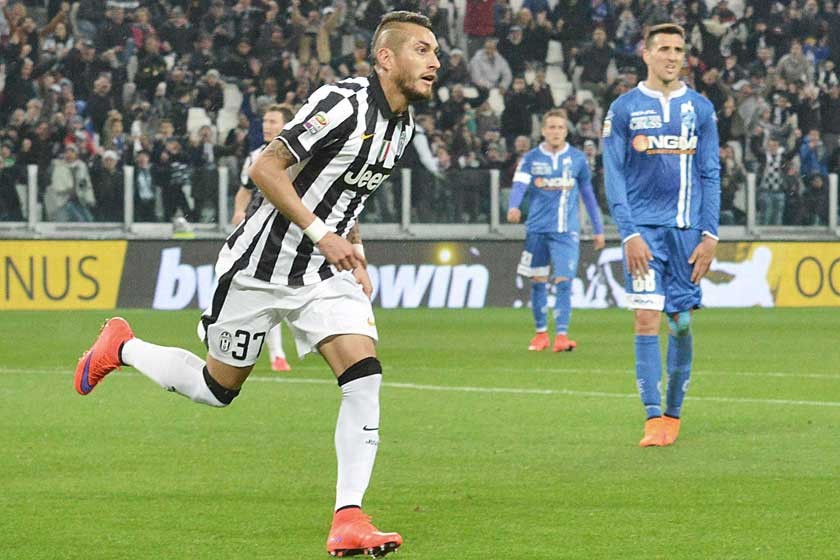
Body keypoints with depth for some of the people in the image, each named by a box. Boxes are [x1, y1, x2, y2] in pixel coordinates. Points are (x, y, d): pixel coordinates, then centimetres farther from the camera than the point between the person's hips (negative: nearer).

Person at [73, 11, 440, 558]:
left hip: (324, 273, 7)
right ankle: (121, 348, 34)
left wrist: (356, 256, 11)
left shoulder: (402, 124, 7)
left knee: (365, 376, -14)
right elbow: (265, 169, -22)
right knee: (219, 387, 7)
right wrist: (322, 234, -25)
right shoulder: (345, 103, -21)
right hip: (261, 266, -7)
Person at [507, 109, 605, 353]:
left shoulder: (577, 158, 5)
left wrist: (598, 229, 15)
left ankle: (562, 335, -13)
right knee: (538, 281, 8)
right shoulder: (531, 158, 2)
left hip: (567, 230, -1)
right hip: (537, 228, 1)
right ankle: (541, 332, 22)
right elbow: (519, 185, -12)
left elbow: (588, 193, 14)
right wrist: (514, 207, -34)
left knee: (564, 281, -12)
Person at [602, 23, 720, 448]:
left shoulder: (700, 109, 8)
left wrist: (710, 235, 0)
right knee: (647, 320, -10)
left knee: (682, 323, 4)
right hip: (644, 230, -2)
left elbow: (710, 175, 8)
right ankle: (654, 419, -9)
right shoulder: (624, 109, 2)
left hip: (687, 231, 2)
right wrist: (629, 234, -10)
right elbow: (614, 177, 0)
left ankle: (673, 413, 17)